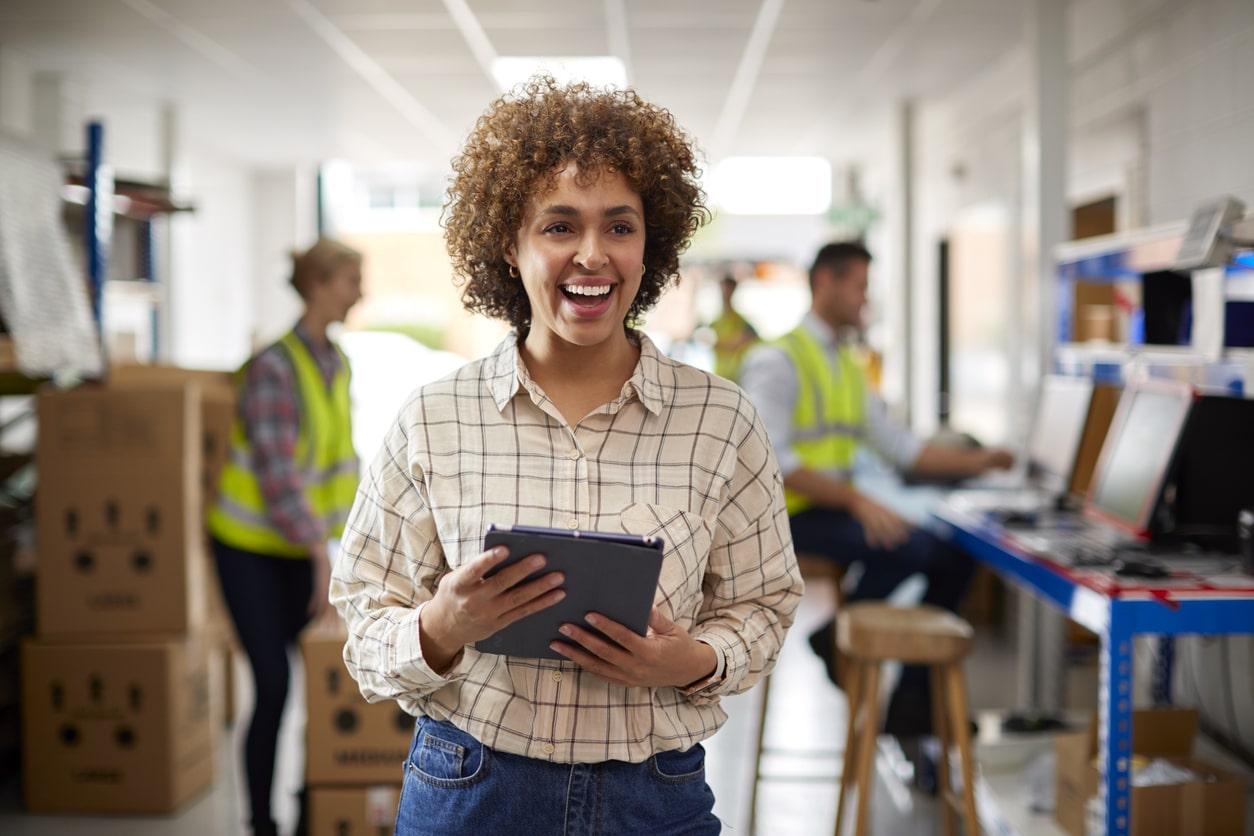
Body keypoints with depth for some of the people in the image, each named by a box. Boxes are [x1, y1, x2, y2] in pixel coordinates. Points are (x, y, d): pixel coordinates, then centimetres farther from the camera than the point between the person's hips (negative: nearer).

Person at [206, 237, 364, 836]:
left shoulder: (337, 364, 5)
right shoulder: (275, 369, -20)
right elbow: (278, 477, -24)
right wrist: (323, 560, -26)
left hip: (301, 547, 7)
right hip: (250, 546, -7)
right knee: (274, 684, -5)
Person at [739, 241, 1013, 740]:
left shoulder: (849, 368, 19)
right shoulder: (777, 362, -9)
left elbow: (899, 445, 19)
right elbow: (767, 459, -20)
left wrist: (974, 461, 6)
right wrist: (857, 500, -27)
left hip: (835, 510, 8)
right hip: (787, 517, -8)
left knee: (954, 557, -6)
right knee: (909, 548, -27)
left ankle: (911, 701, 1)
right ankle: (837, 638, -3)